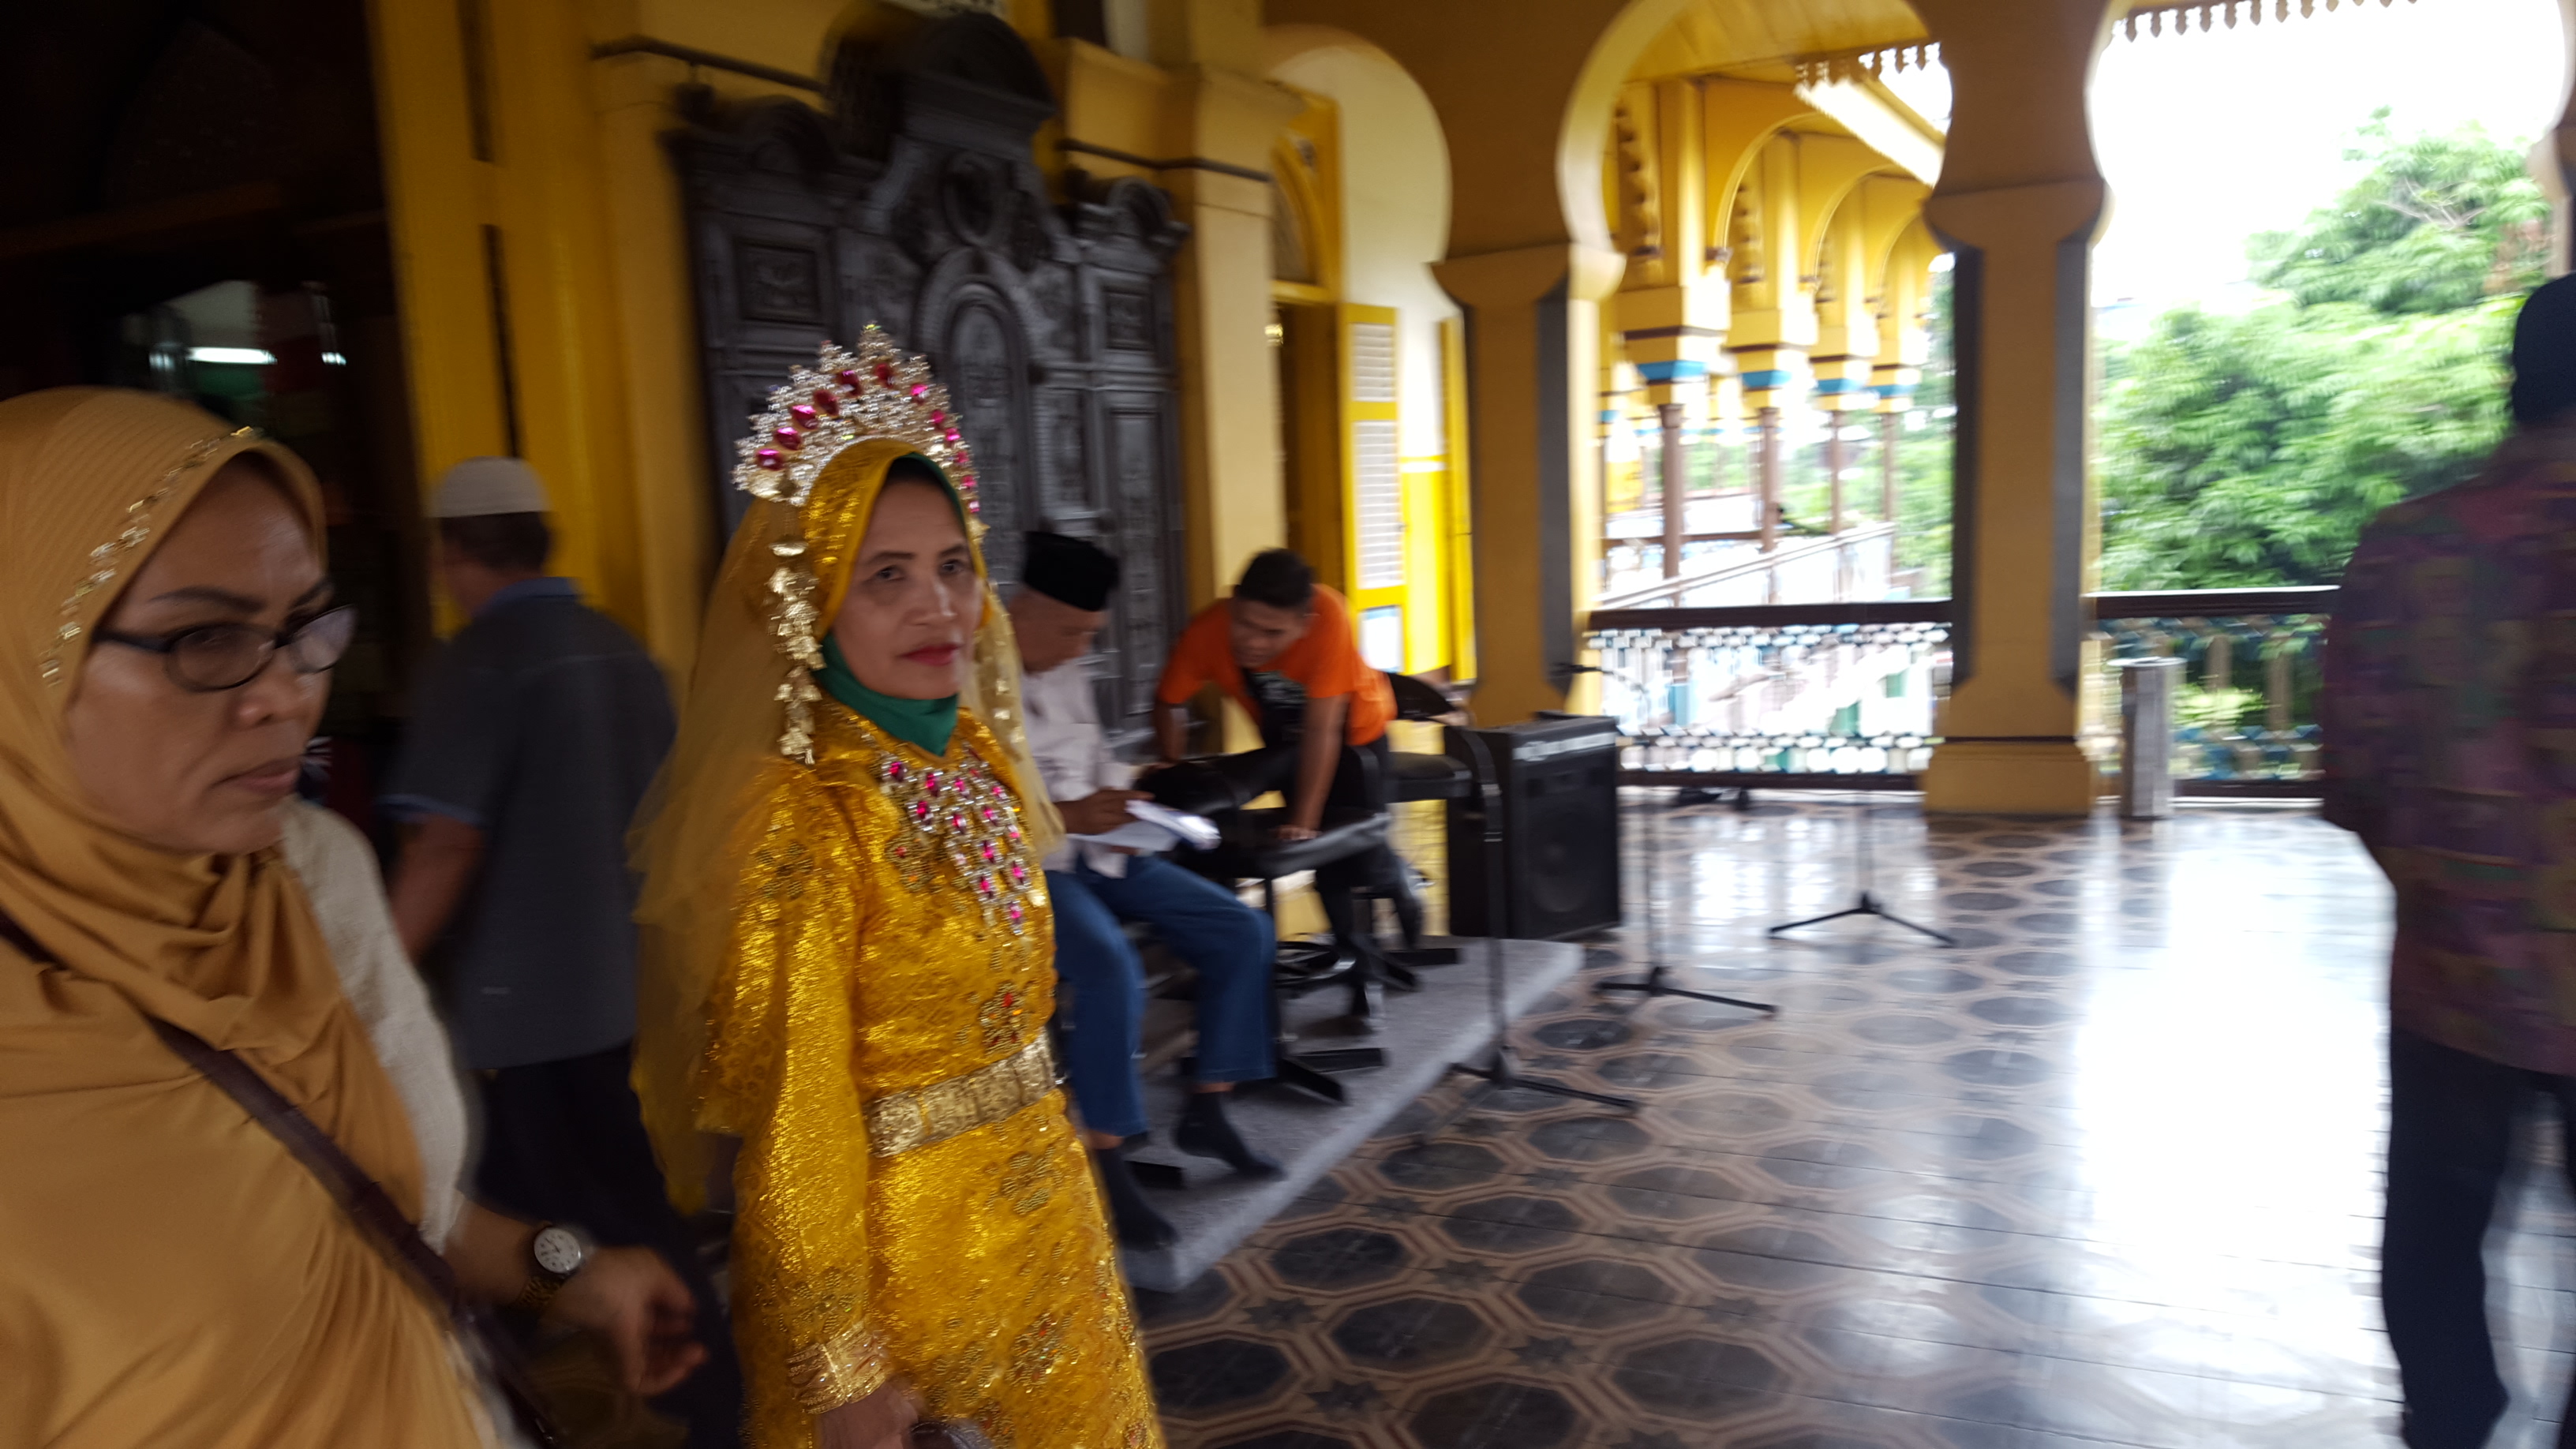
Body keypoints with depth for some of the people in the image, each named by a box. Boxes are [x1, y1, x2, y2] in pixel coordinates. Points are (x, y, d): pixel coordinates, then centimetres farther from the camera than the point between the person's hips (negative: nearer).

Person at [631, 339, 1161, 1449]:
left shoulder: (978, 754, 0)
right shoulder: (799, 815, -23)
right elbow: (793, 1115, -21)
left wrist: (1045, 1148, 15)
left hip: (1041, 1206, 7)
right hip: (896, 1237, -7)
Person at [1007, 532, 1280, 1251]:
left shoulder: (1068, 672, 13)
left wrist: (1123, 808, -1)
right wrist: (1065, 815, -28)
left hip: (1094, 848, 9)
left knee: (1242, 932, 0)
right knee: (1112, 968, -35)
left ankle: (1206, 1110, 10)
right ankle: (1106, 1163, -21)